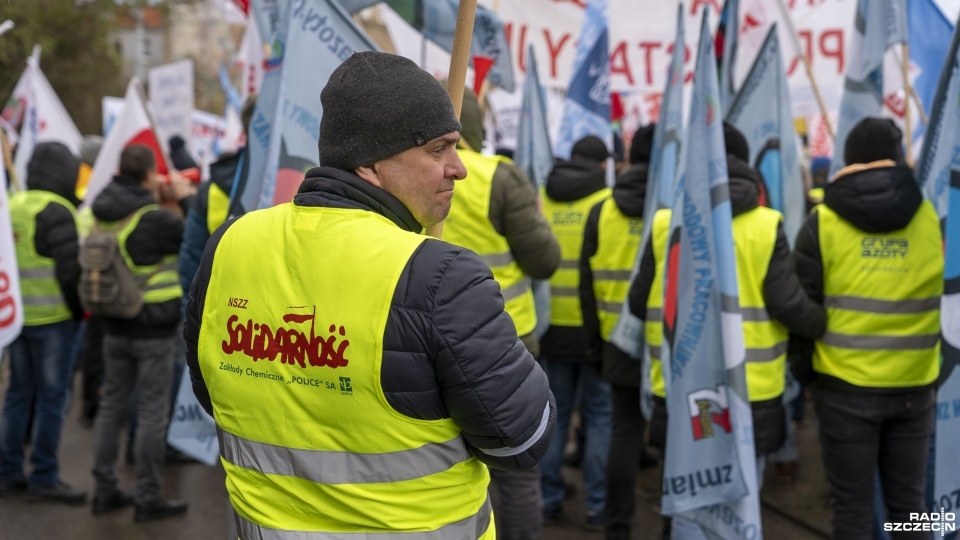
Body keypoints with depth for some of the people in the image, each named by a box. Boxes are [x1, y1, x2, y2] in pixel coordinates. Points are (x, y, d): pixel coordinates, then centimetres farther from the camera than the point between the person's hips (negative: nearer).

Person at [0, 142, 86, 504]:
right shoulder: (56, 211, -14)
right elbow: (69, 269, -17)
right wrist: (79, 310, -4)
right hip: (53, 319, -8)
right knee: (52, 398, -1)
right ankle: (44, 478, 4)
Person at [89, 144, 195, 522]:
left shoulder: (103, 214, 2)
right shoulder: (155, 218, -19)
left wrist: (152, 194, 14)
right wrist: (187, 198, -2)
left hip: (115, 327, 7)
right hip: (154, 329, -7)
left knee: (111, 406, 13)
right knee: (151, 412, 1)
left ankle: (104, 490, 20)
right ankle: (147, 498, 7)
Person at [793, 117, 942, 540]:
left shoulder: (822, 222, -6)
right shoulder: (934, 216, -3)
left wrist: (804, 371, 11)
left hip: (845, 387, -2)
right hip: (914, 387, 2)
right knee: (907, 501, 14)